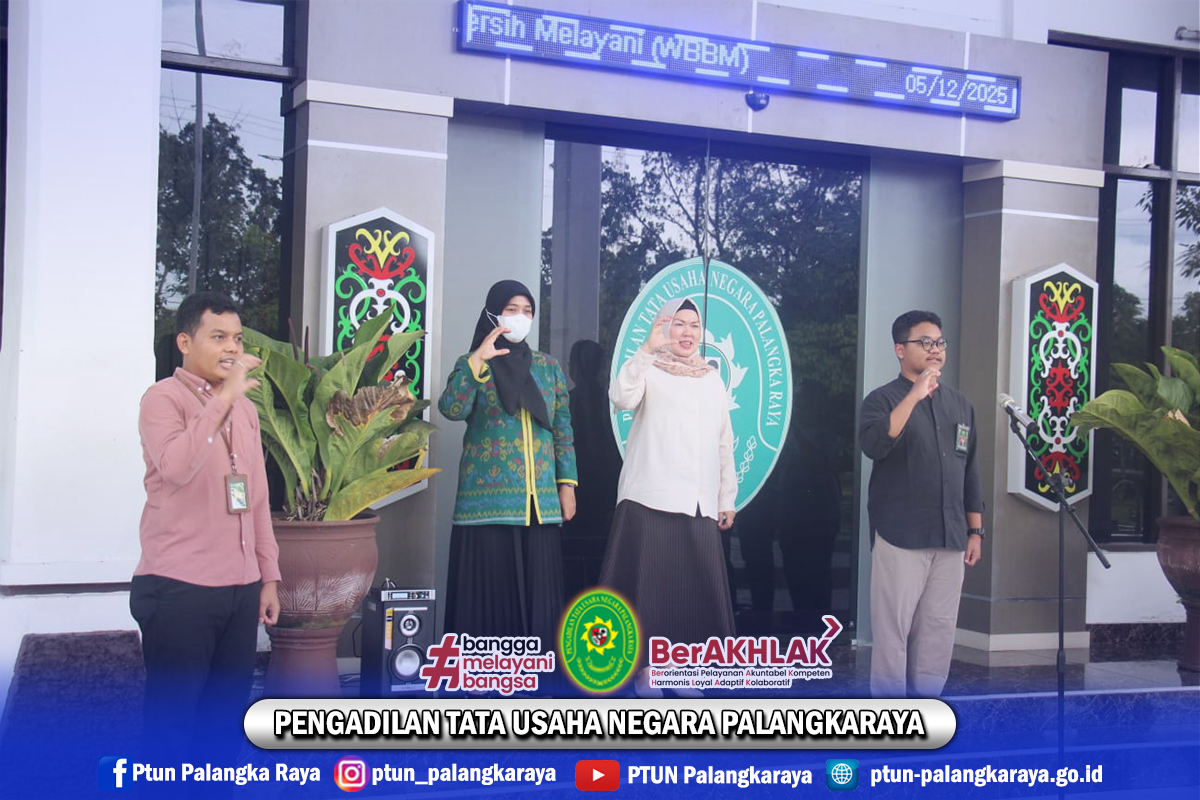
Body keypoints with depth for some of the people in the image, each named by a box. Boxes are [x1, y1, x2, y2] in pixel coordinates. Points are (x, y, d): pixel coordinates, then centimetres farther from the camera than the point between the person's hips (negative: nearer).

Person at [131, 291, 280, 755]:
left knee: (226, 717, 10)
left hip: (241, 587, 7)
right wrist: (224, 396, -24)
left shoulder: (245, 408, 15)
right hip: (179, 587, -6)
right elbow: (176, 467, -25)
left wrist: (268, 575, 16)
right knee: (171, 719, 0)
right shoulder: (164, 398, -6)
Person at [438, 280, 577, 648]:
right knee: (489, 587, -4)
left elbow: (563, 429, 13)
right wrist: (478, 361, -21)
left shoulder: (549, 367, 14)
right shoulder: (472, 364, 5)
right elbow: (451, 409, -14)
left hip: (539, 501, 3)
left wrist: (567, 483, 6)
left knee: (536, 588, 2)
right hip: (488, 498, -3)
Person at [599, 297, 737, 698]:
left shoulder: (713, 379, 19)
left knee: (695, 588, 4)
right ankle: (643, 668, 4)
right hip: (650, 500, -4)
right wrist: (649, 348, -25)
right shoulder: (649, 370, 4)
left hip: (699, 505, 5)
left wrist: (727, 498, 16)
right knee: (649, 584, -5)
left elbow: (724, 443, 20)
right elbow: (622, 397, -18)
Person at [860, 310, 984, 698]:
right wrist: (915, 395, -23)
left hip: (950, 538, 5)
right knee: (894, 628, -3)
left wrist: (975, 531, 14)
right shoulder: (884, 399, -1)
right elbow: (873, 445, -22)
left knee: (938, 630, 6)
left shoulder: (960, 405, 15)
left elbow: (970, 472, 18)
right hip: (901, 536, -5)